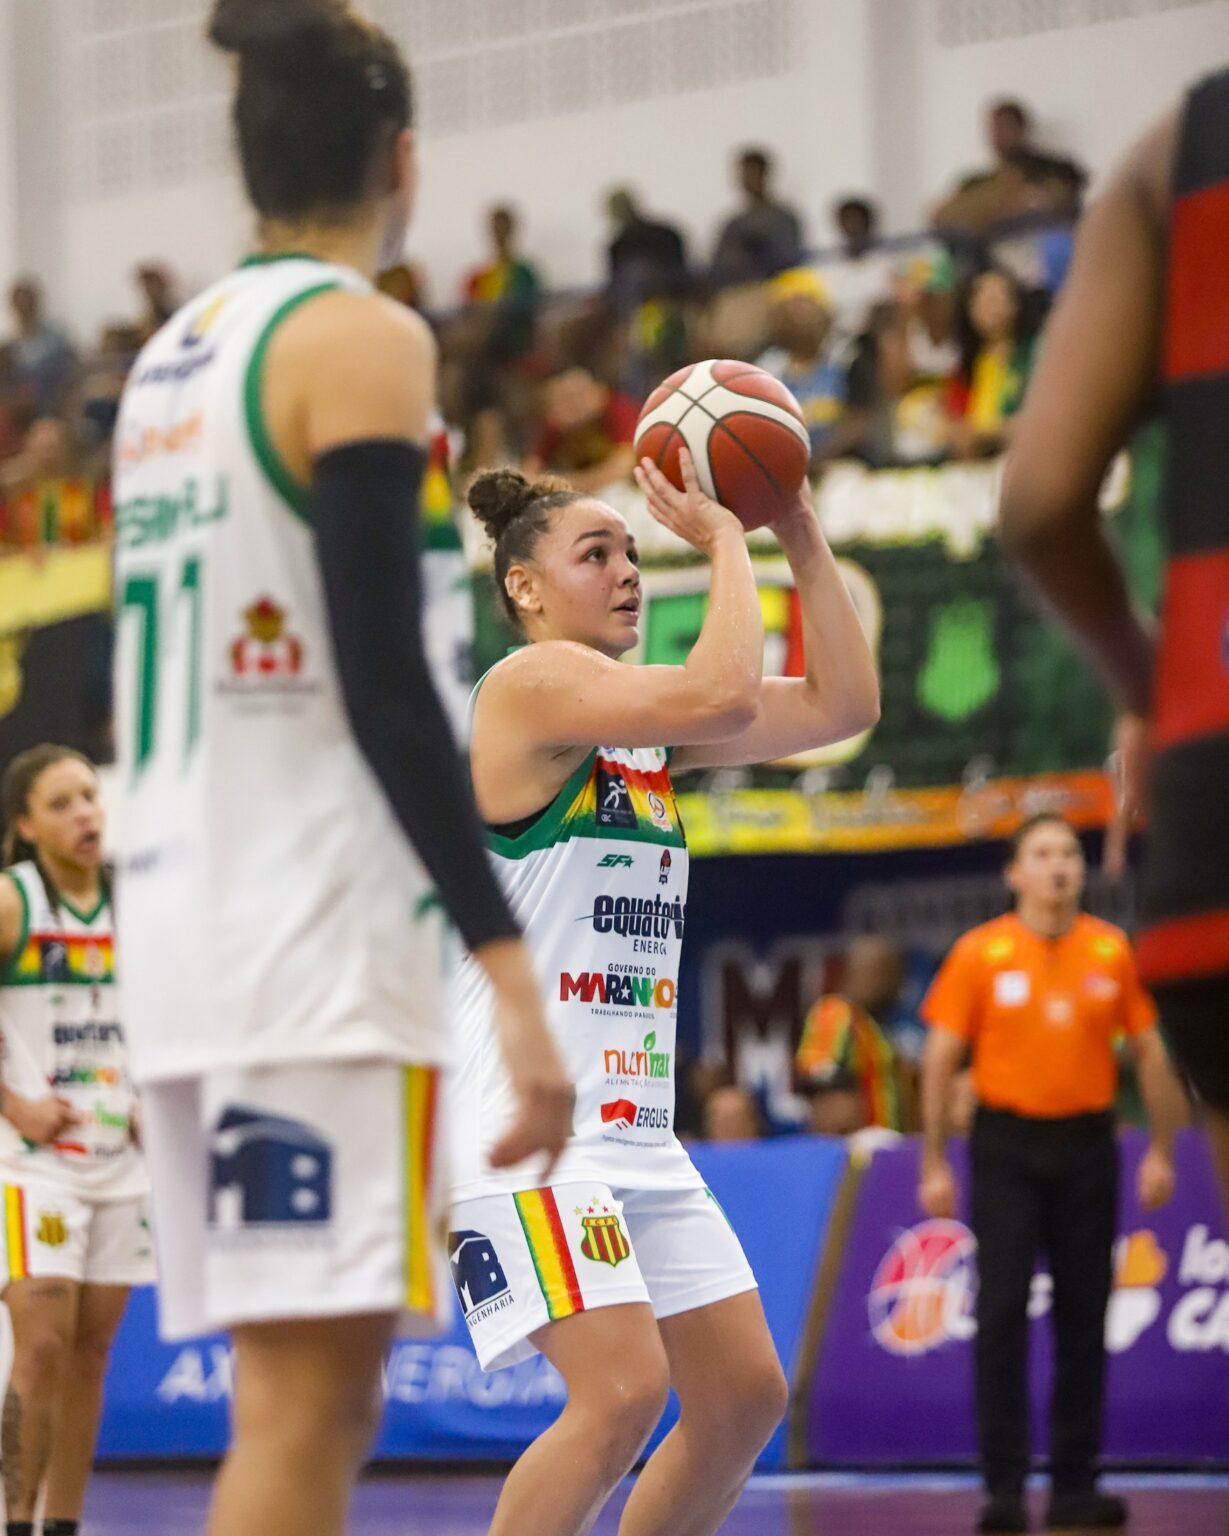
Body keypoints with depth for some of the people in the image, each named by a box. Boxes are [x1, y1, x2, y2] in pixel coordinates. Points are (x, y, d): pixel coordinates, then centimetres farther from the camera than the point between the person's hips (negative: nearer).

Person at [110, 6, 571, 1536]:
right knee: (305, 1404, -9)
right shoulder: (359, 339, -7)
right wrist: (508, 967, -19)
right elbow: (384, 681, -16)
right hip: (316, 946, -8)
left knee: (301, 1397, 12)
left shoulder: (167, 359, 18)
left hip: (182, 923, 8)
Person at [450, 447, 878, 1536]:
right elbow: (724, 696, -24)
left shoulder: (651, 722, 16)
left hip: (634, 1120, 9)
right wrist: (725, 540, -12)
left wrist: (801, 532, 6)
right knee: (623, 1391, -21)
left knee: (745, 1393, 7)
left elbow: (843, 705, 11)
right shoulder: (532, 684, -10)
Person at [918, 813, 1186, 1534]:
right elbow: (942, 1058, 1)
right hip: (1007, 1144, -2)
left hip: (1087, 1145, 2)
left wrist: (1162, 1152, 4)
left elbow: (1150, 1050, 8)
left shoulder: (1113, 951, 2)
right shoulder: (980, 953, -2)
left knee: (1085, 1316, 5)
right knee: (1002, 1313, -6)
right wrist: (934, 1165, -1)